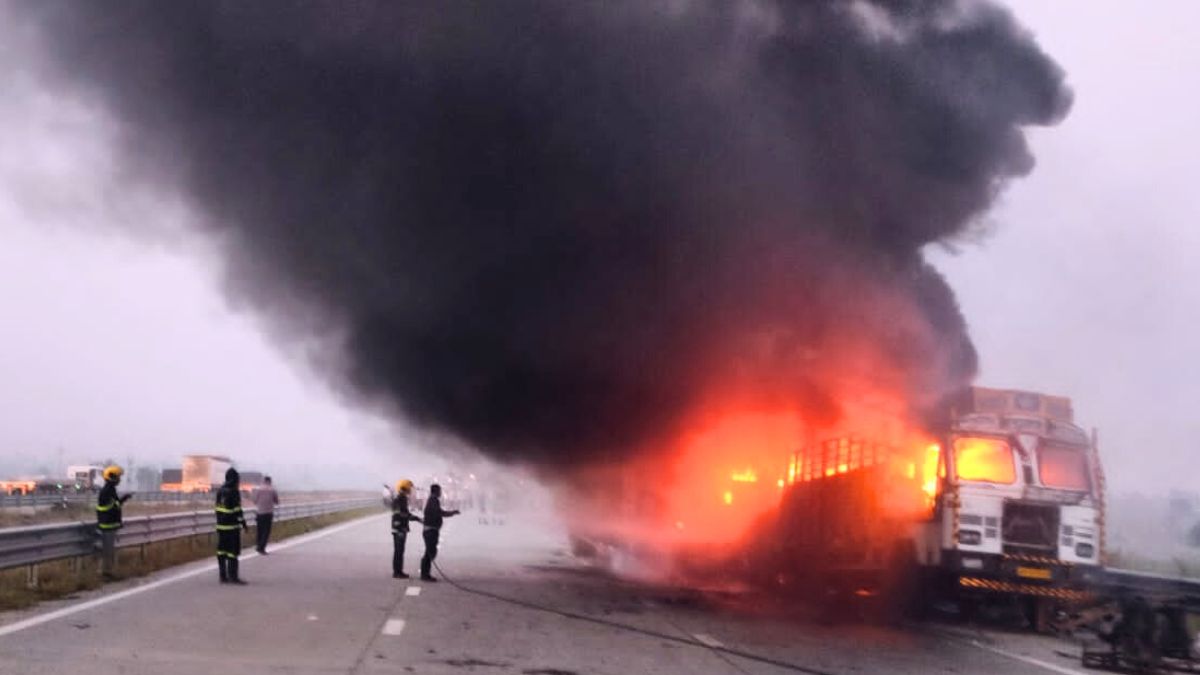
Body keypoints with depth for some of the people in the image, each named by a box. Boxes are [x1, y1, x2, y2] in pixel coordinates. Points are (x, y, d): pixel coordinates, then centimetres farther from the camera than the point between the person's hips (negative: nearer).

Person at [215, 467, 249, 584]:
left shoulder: (220, 491, 10)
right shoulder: (234, 492, -14)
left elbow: (218, 508, 14)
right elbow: (237, 510, -17)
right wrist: (244, 524, -10)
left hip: (221, 525, 8)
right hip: (232, 526, -8)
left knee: (222, 551, 8)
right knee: (233, 551, -4)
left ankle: (223, 576, 12)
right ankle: (233, 576, -5)